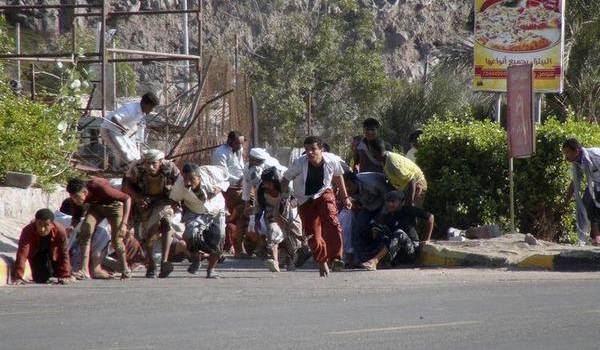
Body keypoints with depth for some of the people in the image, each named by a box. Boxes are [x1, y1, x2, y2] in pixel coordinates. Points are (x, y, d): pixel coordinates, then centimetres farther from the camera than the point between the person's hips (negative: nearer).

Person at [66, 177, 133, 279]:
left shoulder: (100, 187, -41)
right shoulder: (76, 195, -26)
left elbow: (127, 198, -33)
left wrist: (124, 223, -39)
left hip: (113, 205, -4)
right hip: (95, 206, 4)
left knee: (116, 238, -10)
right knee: (84, 232, -19)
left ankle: (125, 270, 14)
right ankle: (84, 271, -21)